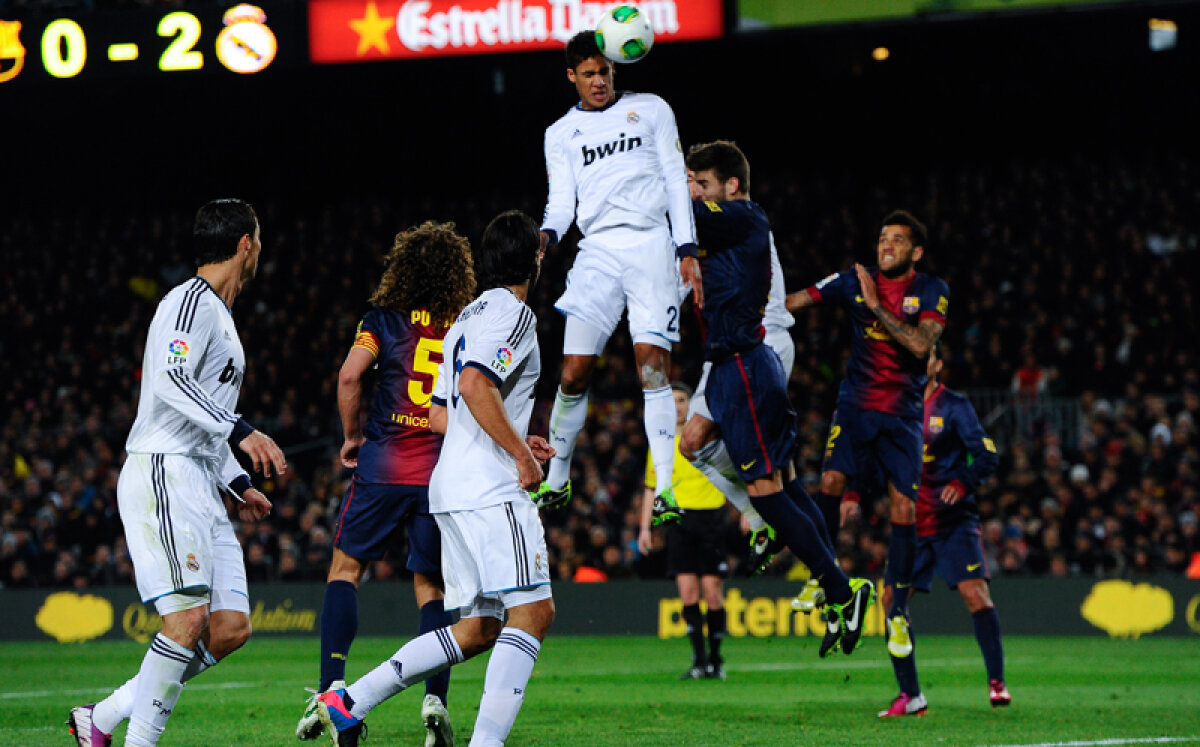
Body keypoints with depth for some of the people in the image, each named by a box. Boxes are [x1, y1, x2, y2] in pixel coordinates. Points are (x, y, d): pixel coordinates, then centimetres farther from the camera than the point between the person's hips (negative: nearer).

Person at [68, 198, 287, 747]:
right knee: (189, 618, -18)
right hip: (163, 474, -10)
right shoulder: (193, 302, -6)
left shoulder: (219, 313, 25)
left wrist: (238, 483, 23)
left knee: (230, 628, 0)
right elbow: (170, 379, -23)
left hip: (200, 489, 10)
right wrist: (241, 431, -29)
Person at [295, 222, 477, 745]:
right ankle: (435, 698, -6)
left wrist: (352, 436, 4)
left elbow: (349, 376, -10)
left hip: (384, 465, -2)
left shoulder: (384, 319, 1)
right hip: (445, 474, 2)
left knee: (346, 568, 11)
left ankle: (330, 687, -2)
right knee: (430, 587, 11)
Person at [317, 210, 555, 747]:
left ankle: (349, 702, 7)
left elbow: (440, 417, 26)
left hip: (451, 486, 10)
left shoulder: (468, 317, 24)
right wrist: (521, 454, -16)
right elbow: (474, 386, -22)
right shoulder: (513, 312, -6)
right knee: (532, 612, -13)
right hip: (490, 487, -10)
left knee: (477, 629, 9)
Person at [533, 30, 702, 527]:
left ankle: (665, 489, -16)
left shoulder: (651, 110, 12)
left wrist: (687, 251, -1)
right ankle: (555, 481, 12)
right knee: (574, 373, -4)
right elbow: (562, 203, 10)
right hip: (597, 252, 2)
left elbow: (676, 181, 8)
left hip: (650, 245, -2)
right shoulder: (561, 134, 17)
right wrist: (546, 236, -13)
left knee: (652, 364, -14)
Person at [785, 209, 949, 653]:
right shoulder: (856, 282, 4)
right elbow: (795, 301, 3)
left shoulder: (931, 292, -1)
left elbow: (921, 345, -16)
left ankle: (897, 610, 3)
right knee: (832, 481, -20)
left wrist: (877, 306, -18)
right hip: (856, 406, 1)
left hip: (903, 414, -1)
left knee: (904, 508, -5)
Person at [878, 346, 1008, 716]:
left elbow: (987, 455, -9)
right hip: (912, 522, 5)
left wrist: (963, 483, -24)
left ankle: (996, 682, -10)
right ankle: (910, 696, 4)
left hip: (953, 520, -4)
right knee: (892, 599, -4)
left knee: (974, 592, -18)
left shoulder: (954, 406, -2)